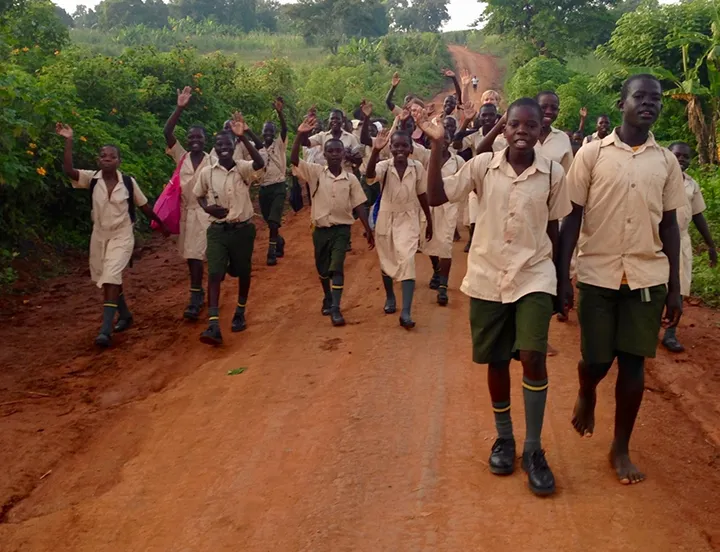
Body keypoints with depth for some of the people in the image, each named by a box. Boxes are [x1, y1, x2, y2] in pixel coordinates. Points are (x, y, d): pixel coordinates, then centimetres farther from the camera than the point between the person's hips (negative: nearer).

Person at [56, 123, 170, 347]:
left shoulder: (128, 182, -9)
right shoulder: (91, 179, -7)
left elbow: (144, 207, 3)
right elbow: (68, 170, -25)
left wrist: (162, 226, 12)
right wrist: (68, 141, -30)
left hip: (122, 236, -3)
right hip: (99, 235, 3)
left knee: (111, 277, -18)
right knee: (108, 279, 15)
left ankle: (106, 330, -21)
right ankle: (125, 315, 39)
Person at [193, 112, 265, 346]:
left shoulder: (243, 168, -7)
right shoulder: (207, 172, -1)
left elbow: (260, 163, -29)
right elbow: (199, 195, 15)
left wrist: (243, 137, -37)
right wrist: (208, 207, -8)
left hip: (243, 229, 0)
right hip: (217, 230, 0)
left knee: (243, 273, 13)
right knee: (214, 274, -11)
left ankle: (240, 313, 36)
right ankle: (213, 325, -18)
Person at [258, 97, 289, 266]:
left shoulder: (279, 144, 0)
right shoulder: (258, 149, 11)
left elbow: (285, 129, -18)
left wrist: (279, 112, -33)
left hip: (278, 186, -5)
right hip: (264, 188, 5)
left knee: (274, 221, -14)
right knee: (269, 221, 13)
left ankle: (272, 251, -6)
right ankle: (279, 241, 39)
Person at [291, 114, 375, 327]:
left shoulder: (351, 179, -1)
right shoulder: (315, 172, -4)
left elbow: (358, 206, 3)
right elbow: (294, 160, -17)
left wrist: (368, 230, 0)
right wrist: (300, 135, -30)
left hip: (341, 229, -1)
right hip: (320, 229, 1)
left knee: (336, 267, -12)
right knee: (322, 269, 15)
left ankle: (335, 308, -10)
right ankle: (327, 298, 40)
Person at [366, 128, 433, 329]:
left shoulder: (417, 167, -7)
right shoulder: (384, 166, -11)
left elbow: (422, 195, 3)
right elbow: (369, 175, -34)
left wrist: (430, 222, 9)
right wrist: (375, 151, -49)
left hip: (408, 219, -1)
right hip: (386, 218, 1)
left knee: (407, 261, -14)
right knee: (386, 260, 16)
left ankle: (406, 312, -17)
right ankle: (390, 297, 42)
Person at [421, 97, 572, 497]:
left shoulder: (553, 173, -2)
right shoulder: (483, 166, -4)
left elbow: (554, 228, 7)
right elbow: (436, 197, -7)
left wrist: (562, 278, 11)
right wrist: (437, 147, -16)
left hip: (534, 277, -1)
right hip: (487, 277, 1)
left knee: (533, 357, -14)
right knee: (497, 361, 11)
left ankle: (533, 449, 3)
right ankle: (504, 438, 31)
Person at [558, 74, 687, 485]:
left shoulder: (667, 162, 5)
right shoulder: (592, 153, -3)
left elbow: (669, 225, 9)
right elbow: (572, 217, -2)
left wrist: (675, 287, 6)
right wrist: (562, 276, -7)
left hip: (648, 276, 2)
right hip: (598, 273, -2)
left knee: (634, 363, 4)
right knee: (596, 359, 4)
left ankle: (621, 449, 20)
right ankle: (586, 395, 39)